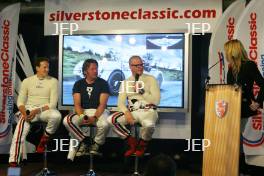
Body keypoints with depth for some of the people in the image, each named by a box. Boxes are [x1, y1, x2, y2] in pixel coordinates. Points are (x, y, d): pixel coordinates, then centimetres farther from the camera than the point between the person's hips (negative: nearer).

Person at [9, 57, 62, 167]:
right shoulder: (27, 81, 7)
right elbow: (20, 101, 6)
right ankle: (14, 160, -26)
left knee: (56, 116, -35)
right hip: (28, 110, 1)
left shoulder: (53, 81, 1)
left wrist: (37, 111, -19)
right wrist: (24, 112, -16)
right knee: (20, 130, -29)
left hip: (45, 110, 0)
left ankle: (45, 138, -7)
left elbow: (53, 103, -5)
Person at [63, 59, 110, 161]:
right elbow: (77, 104, -1)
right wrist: (82, 117, -20)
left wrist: (94, 117, -25)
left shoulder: (103, 83, -1)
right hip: (83, 111, 2)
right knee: (67, 121, -26)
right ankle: (84, 141, -5)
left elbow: (102, 104, -9)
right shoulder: (78, 84, 6)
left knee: (105, 124, -35)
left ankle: (96, 144, -4)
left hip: (99, 111, -2)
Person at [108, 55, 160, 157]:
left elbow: (156, 101, -4)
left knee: (149, 125, -39)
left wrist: (141, 91, -14)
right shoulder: (125, 82, 12)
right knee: (111, 120, -22)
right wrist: (127, 113, -15)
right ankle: (132, 142, -1)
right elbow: (120, 102, 4)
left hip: (148, 111, -3)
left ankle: (142, 144, -2)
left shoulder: (151, 79, 3)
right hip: (132, 112, 3)